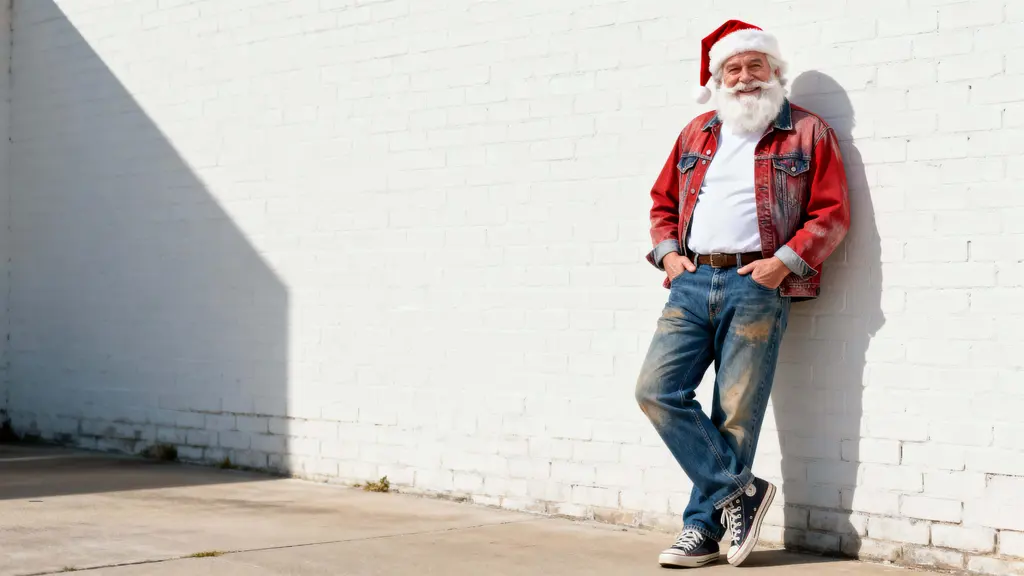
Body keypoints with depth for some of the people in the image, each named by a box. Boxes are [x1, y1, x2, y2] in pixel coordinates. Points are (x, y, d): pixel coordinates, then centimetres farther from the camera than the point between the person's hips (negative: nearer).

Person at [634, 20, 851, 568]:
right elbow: (663, 201, 25)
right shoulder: (697, 134, 20)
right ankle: (738, 489, -1)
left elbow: (832, 214, 2)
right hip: (692, 282, 5)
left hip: (756, 285, -4)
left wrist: (786, 260, -11)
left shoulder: (807, 132, 7)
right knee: (656, 389, -9)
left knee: (736, 412, -3)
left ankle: (704, 527, 8)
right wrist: (667, 252, 7)